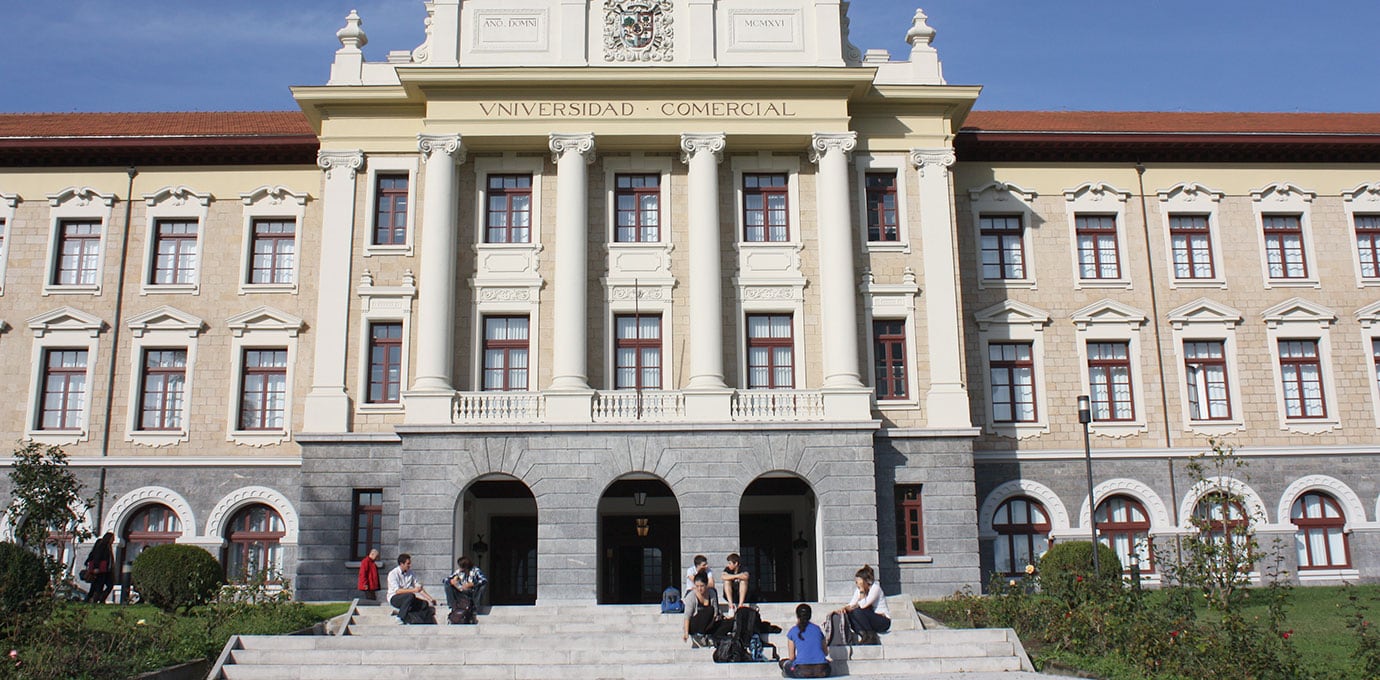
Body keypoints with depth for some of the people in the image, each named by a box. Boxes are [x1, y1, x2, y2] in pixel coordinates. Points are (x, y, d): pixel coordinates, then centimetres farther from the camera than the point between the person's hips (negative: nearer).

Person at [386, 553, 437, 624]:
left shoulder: (410, 573, 7)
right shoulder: (393, 574, -11)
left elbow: (419, 588, 9)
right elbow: (397, 591, -22)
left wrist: (430, 599, 1)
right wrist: (413, 590, -30)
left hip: (407, 599, 6)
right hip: (394, 598, -6)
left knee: (425, 604, -18)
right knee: (410, 595, -35)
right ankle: (400, 618, -29)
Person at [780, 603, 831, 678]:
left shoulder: (792, 631, 9)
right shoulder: (817, 628, 17)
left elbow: (791, 657, 10)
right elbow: (826, 653, 24)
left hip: (802, 672, -2)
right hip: (821, 672, 2)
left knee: (783, 662, 26)